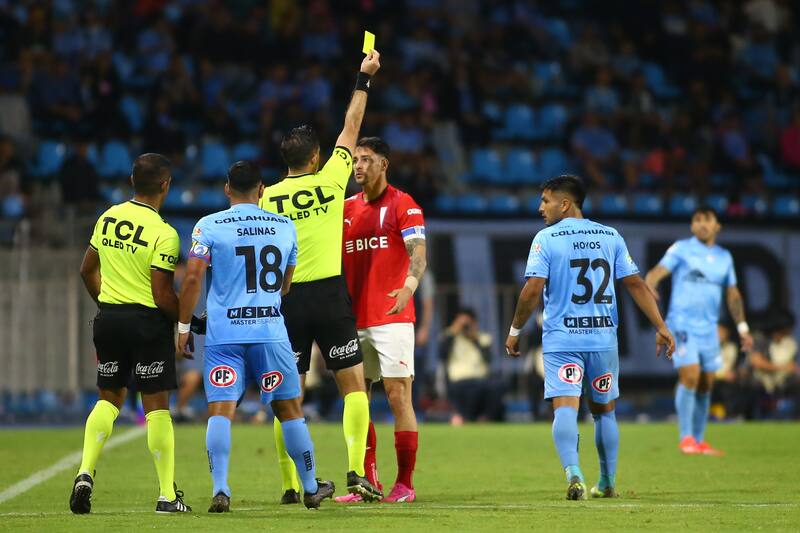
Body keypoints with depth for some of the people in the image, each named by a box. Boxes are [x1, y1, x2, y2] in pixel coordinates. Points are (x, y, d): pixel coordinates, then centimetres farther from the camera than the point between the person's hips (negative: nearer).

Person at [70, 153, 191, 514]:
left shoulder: (108, 218, 4)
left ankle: (85, 473, 0)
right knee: (156, 406, 1)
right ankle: (168, 495, 5)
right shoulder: (163, 233, -15)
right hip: (148, 321, -5)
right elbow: (162, 294, -17)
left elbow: (88, 270, 14)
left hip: (109, 318, 5)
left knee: (109, 398, 17)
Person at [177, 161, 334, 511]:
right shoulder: (285, 227, 8)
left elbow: (192, 278, -8)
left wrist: (184, 326, 1)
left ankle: (220, 489, -15)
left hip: (223, 334, -2)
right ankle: (311, 488, 23)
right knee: (289, 409, 12)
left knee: (220, 411, -2)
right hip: (270, 332, 2)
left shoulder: (209, 226, -2)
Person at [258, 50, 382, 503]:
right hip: (330, 295, -2)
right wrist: (364, 79, 20)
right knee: (354, 386, 5)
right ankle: (356, 472, -8)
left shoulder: (268, 198, 1)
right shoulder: (330, 181, -1)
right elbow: (351, 128, 10)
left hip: (287, 300, 2)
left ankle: (291, 486, 3)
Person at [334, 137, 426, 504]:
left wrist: (410, 285, -34)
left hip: (392, 318, -6)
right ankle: (367, 483, 13)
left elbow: (418, 255, -15)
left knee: (398, 396, -6)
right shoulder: (347, 208, 14)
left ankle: (405, 483, -2)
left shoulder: (403, 205, -3)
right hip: (354, 319, 6)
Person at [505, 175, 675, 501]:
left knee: (565, 409, -10)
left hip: (561, 340, -4)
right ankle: (607, 483, 22)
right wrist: (661, 328, 8)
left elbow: (533, 289, -11)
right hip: (604, 339, 4)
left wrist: (515, 330, 0)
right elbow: (636, 284, 7)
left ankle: (573, 474, -31)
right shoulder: (611, 236, 9)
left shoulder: (546, 239, -3)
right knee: (604, 411, 17)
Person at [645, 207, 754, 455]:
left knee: (706, 385, 6)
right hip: (682, 325, -5)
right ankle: (686, 438, -12)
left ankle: (699, 441, 16)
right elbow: (658, 271, -14)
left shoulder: (724, 257, 13)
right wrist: (649, 284, -37)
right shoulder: (681, 249, -2)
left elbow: (733, 295, 22)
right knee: (690, 376, -19)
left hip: (709, 329, 5)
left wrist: (743, 328, 16)